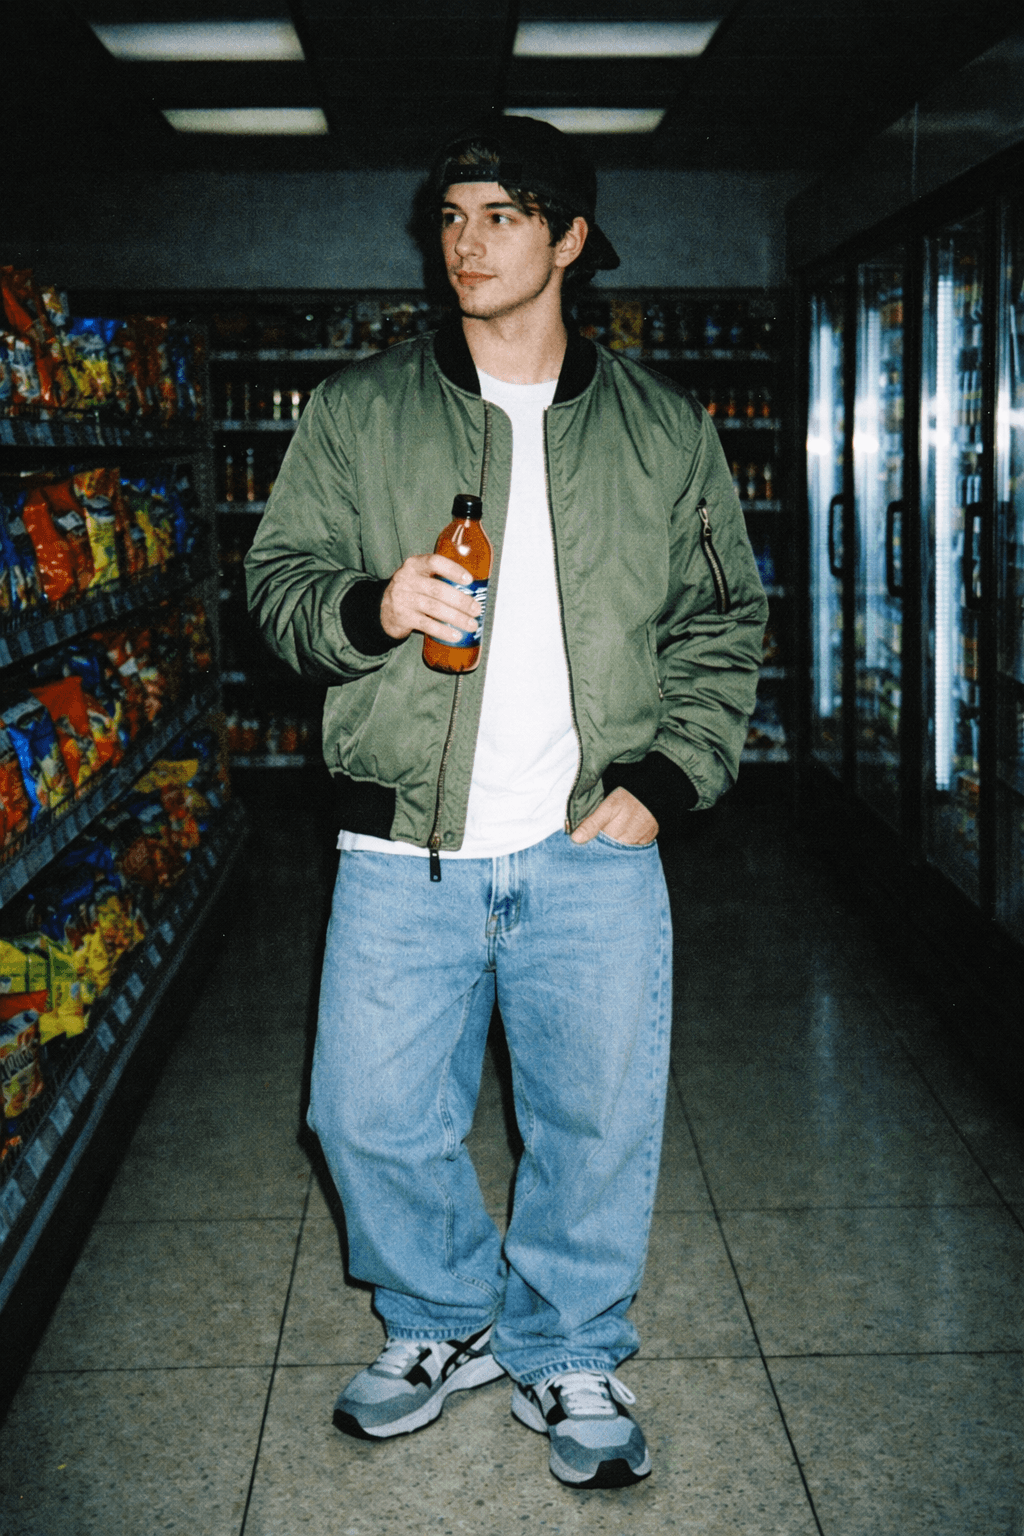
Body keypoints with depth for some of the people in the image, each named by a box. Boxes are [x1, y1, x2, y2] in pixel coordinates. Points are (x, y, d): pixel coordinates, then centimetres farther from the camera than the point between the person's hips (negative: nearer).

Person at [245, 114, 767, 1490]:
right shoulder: (359, 411, 7)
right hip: (404, 854, 0)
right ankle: (444, 1325, 32)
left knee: (599, 1121, 6)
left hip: (593, 852, 0)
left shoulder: (664, 430, 8)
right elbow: (278, 577, 7)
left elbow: (724, 623, 11)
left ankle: (569, 1357, 30)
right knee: (373, 1116, 5)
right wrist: (371, 605, -15)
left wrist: (667, 779, -1)